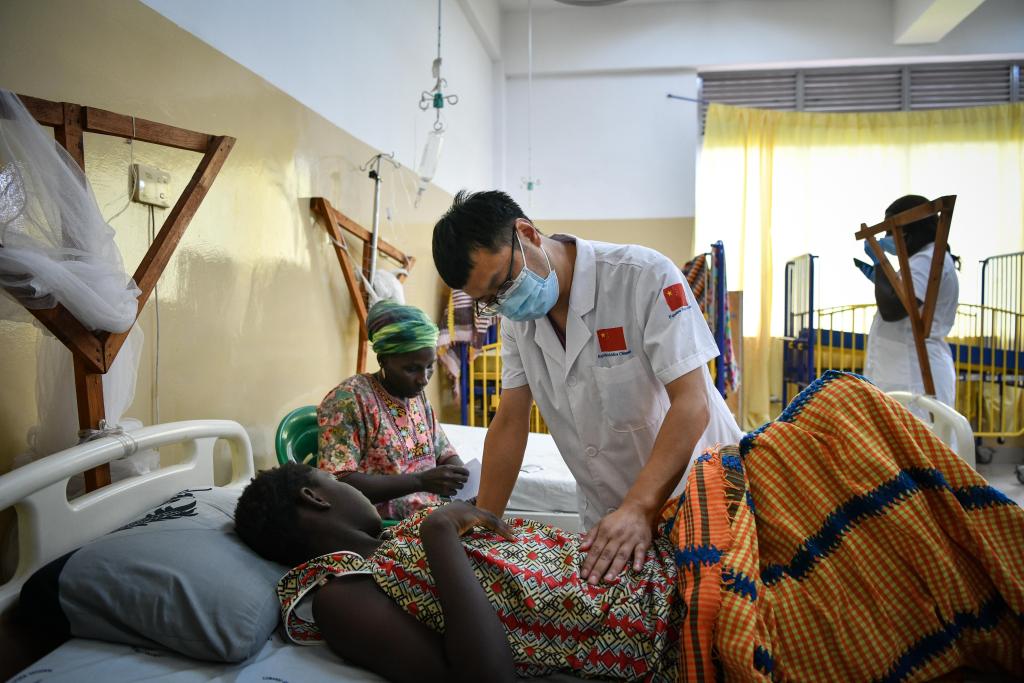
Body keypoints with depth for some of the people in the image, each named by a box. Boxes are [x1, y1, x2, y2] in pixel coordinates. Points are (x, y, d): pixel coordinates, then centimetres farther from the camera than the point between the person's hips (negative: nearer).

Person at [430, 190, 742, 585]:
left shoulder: (646, 277, -19)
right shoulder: (516, 317, 0)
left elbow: (691, 403, -25)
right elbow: (510, 423, 0)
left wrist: (639, 509, -34)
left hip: (695, 498, -4)